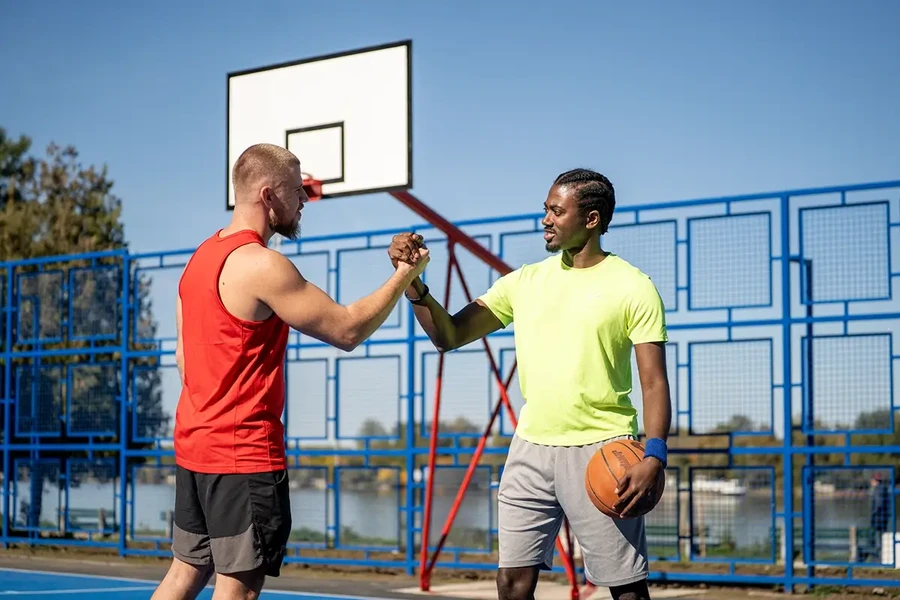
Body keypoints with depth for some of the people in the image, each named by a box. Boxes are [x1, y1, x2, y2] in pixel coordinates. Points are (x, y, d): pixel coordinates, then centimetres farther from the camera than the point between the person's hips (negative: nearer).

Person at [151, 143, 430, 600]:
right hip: (244, 454, -9)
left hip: (194, 446, 9)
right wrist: (404, 276, -3)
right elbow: (347, 331, -13)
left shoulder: (201, 257, 12)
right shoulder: (262, 265, -17)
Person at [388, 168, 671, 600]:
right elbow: (449, 336, 8)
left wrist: (655, 454, -19)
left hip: (600, 450, -4)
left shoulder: (632, 288, -4)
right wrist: (413, 283, -7)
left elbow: (654, 382, -6)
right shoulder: (525, 281, 9)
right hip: (530, 449, 5)